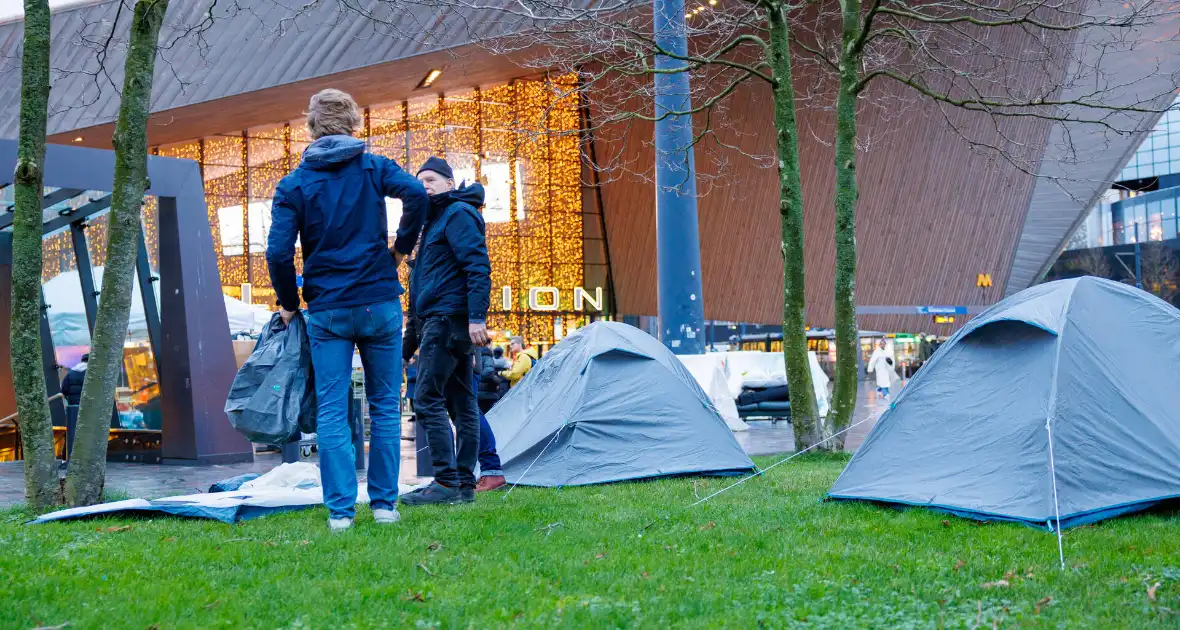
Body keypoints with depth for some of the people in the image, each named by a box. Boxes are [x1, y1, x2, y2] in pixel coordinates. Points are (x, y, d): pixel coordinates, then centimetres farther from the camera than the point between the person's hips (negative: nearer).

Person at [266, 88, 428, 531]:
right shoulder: (374, 168, 3)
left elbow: (278, 253, -6)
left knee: (331, 412, 3)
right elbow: (416, 194, -16)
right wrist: (402, 246, 0)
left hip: (327, 311, 0)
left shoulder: (294, 184, 3)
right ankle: (384, 504, 10)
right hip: (379, 304, 0)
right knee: (384, 406, 8)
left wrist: (289, 304, 9)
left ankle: (340, 510, 0)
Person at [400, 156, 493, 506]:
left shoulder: (458, 213, -7)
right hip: (451, 322, 10)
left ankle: (447, 483, -15)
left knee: (428, 399, -13)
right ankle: (465, 484, 10)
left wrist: (476, 317, -25)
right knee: (462, 403, 8)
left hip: (447, 319, -10)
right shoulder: (437, 219, 24)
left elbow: (478, 267, -18)